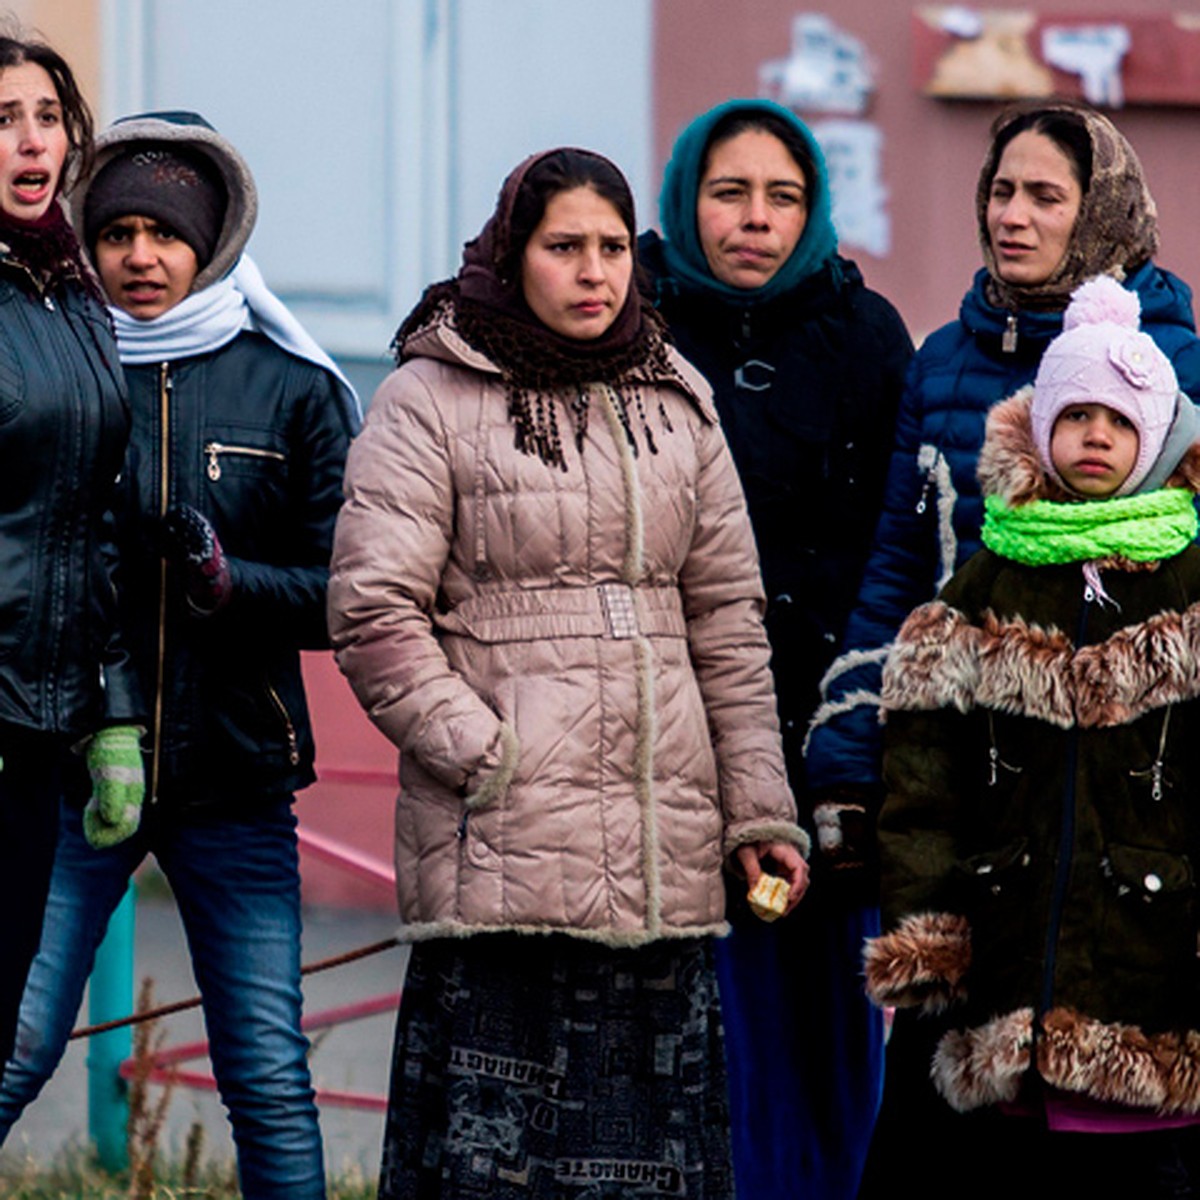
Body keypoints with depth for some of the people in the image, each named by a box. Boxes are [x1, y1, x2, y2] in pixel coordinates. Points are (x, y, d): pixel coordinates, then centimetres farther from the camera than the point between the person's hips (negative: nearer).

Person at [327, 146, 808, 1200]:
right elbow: (373, 612, -5)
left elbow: (728, 620, 17)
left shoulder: (674, 402, 16)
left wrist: (759, 813, 12)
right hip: (502, 854, -5)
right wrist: (487, 755, -13)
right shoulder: (430, 401, 0)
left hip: (666, 844, 5)